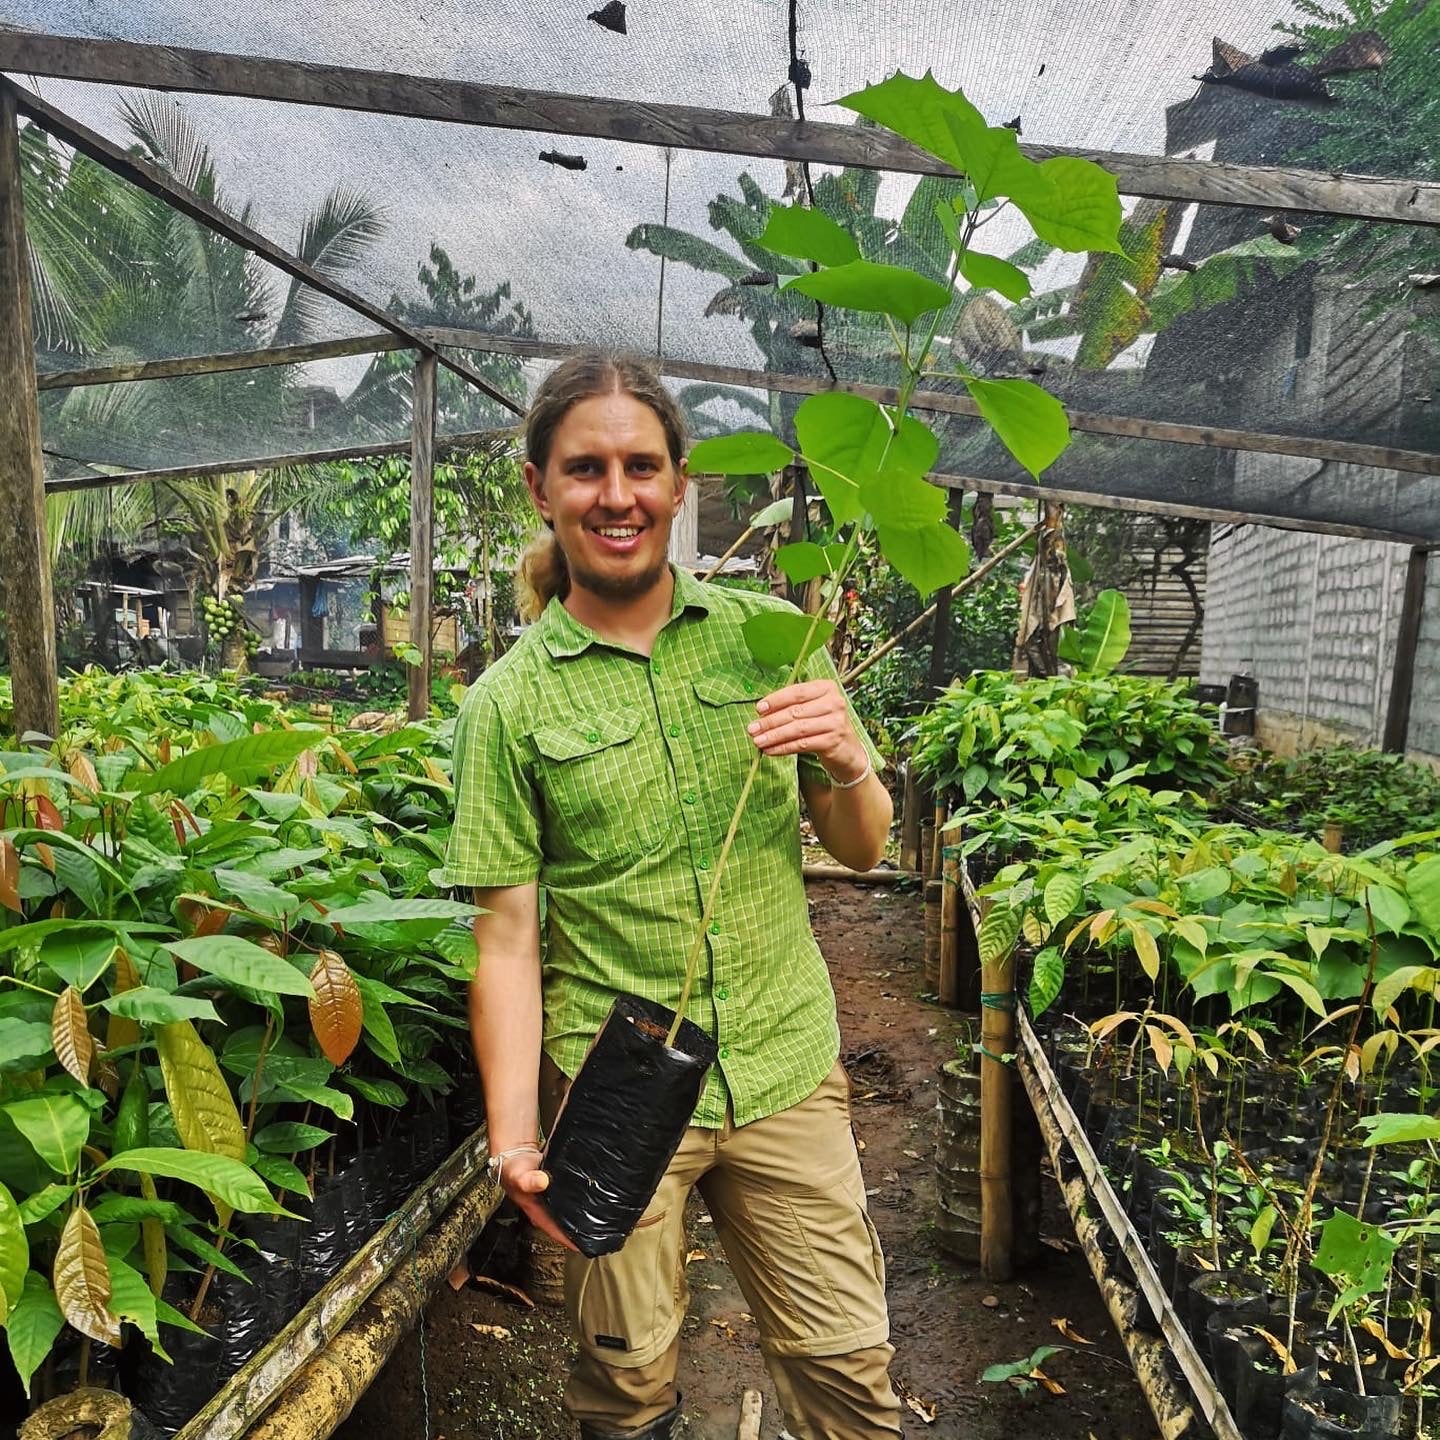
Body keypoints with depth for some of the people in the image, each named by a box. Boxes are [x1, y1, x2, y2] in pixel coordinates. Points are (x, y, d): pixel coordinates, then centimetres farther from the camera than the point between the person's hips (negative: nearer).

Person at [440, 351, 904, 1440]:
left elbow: (862, 851, 4)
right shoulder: (509, 702, -6)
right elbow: (507, 937, -5)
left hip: (786, 1071, 2)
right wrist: (513, 1141, -12)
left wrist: (848, 763, -16)